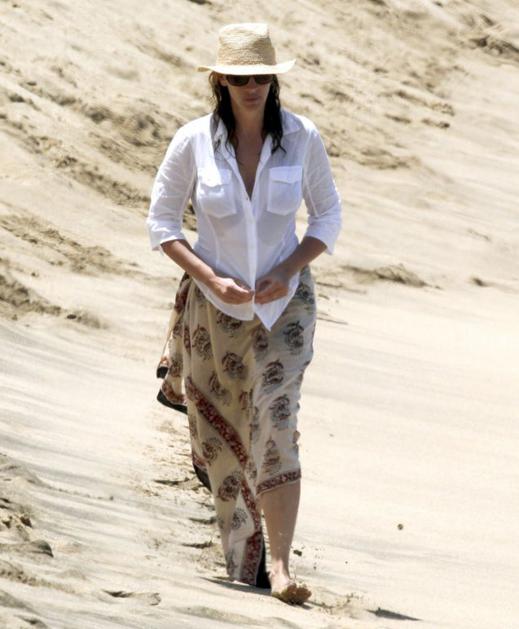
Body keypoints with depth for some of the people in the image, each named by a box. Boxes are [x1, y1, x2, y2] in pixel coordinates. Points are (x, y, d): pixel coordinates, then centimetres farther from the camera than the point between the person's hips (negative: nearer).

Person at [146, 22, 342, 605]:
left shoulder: (302, 137, -8)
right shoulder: (193, 141, -10)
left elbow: (328, 216, 3)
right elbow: (161, 222, -2)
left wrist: (288, 271, -13)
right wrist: (211, 279, -15)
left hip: (284, 300, -1)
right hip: (214, 305, 1)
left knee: (275, 427, -14)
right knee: (220, 436, 9)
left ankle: (279, 565, -17)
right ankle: (242, 558, 30)